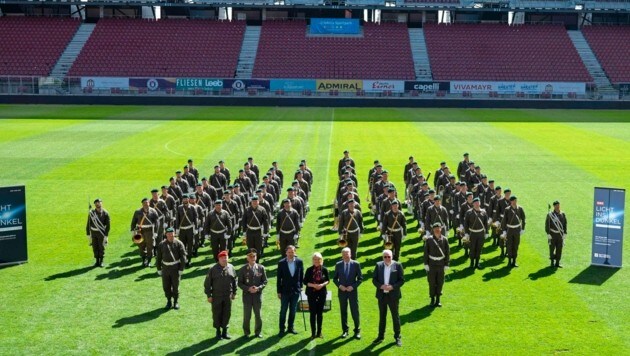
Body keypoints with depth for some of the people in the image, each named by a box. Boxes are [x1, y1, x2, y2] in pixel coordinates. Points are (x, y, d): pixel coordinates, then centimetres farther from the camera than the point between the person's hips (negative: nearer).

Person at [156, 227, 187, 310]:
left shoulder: (178, 243, -5)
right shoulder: (162, 244, 3)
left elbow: (183, 257, -5)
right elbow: (158, 257, 9)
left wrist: (181, 269, -9)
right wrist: (159, 269, 5)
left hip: (175, 267, -3)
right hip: (165, 267, 3)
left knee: (175, 286, 3)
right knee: (166, 286, 8)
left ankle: (176, 302, 19)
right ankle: (168, 301, 24)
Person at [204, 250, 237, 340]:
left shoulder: (231, 268, 4)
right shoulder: (213, 269, -6)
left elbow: (234, 281, 12)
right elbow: (207, 283, -3)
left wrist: (234, 293, 10)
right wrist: (209, 295, -6)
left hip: (228, 296, 3)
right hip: (216, 296, -3)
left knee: (227, 313, 7)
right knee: (217, 314, 6)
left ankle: (225, 331, 20)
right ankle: (218, 331, 20)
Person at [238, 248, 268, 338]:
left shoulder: (261, 268, 2)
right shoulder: (243, 269, -1)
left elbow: (265, 281, 4)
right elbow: (240, 283, 0)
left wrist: (258, 288, -13)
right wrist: (248, 289, -15)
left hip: (258, 294, 1)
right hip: (247, 295, -1)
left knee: (258, 315, 8)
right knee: (247, 315, 2)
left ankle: (258, 332, 23)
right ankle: (246, 333, 17)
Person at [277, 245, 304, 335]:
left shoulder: (299, 262, -1)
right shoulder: (281, 263, -7)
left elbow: (301, 275, 8)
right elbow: (279, 278, -4)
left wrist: (300, 287, 5)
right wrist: (279, 291, -4)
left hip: (296, 291, 2)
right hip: (285, 291, -2)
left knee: (293, 311, 11)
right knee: (283, 311, 3)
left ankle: (290, 327, 22)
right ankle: (282, 329, 12)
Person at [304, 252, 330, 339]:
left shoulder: (324, 269, 0)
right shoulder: (309, 270, -3)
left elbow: (328, 280, 6)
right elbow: (305, 281, -1)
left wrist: (322, 285, -13)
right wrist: (313, 285, -17)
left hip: (322, 293, 1)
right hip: (311, 294, -1)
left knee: (320, 313, 8)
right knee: (313, 313, 0)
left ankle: (319, 332, 18)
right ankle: (313, 333, 7)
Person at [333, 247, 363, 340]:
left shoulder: (356, 264, -2)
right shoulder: (338, 265, 3)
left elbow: (360, 278, -1)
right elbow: (334, 278, 8)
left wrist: (353, 286, -12)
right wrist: (339, 286, -9)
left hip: (353, 291, -2)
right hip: (342, 291, 2)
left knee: (355, 311, -1)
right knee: (343, 311, 7)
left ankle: (357, 331, 9)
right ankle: (345, 331, 15)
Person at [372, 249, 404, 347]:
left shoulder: (397, 265, -4)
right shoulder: (379, 265, 3)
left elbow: (402, 280, -6)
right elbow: (374, 279, 3)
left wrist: (392, 287, -18)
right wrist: (380, 286, -15)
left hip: (393, 295, -2)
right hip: (381, 295, 2)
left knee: (395, 316, 5)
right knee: (382, 316, 11)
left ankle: (397, 337, 15)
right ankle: (381, 336, 20)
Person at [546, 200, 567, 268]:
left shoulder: (562, 214, 4)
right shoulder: (550, 214, -7)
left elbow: (565, 224, 8)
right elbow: (547, 224, -8)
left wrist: (565, 233, 3)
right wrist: (548, 234, -13)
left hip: (560, 235, 3)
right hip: (552, 235, -3)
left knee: (559, 249, 4)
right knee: (552, 248, 1)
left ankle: (557, 263, 13)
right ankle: (552, 263, 13)